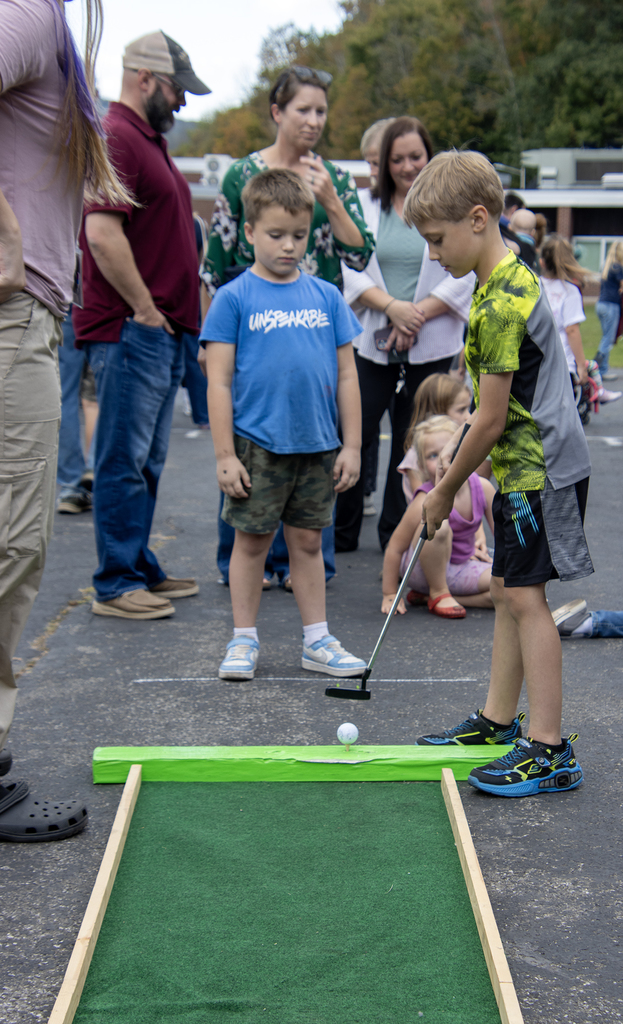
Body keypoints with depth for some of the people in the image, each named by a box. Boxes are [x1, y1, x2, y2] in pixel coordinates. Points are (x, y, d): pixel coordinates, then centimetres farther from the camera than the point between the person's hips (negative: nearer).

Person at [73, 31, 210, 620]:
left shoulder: (148, 139, 21)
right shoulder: (115, 137, -12)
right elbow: (103, 234, -22)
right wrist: (145, 309, -17)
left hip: (160, 331, 10)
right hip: (129, 330, -10)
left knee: (146, 461, 14)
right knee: (124, 461, -4)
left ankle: (140, 571, 23)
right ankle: (116, 585, 2)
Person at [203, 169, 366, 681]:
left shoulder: (326, 296, 6)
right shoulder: (234, 298, -4)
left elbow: (346, 375, 9)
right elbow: (219, 381, -6)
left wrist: (351, 445, 6)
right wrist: (225, 454, -10)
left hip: (317, 446, 3)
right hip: (257, 444, -3)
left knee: (307, 542, 13)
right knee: (252, 541, 6)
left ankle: (318, 640, 22)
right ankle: (244, 640, 19)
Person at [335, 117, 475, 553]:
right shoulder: (365, 205, 8)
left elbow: (466, 276, -4)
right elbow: (350, 268, 0)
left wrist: (418, 315, -13)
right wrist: (392, 306, -15)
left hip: (431, 347, -1)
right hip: (370, 341, 1)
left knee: (413, 443, 8)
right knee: (354, 434, 0)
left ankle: (399, 535, 20)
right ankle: (341, 531, 14)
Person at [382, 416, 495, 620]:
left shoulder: (483, 488, -13)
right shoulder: (425, 502, -26)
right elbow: (394, 549, -19)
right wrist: (390, 595, -15)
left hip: (462, 567, 6)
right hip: (422, 569, -6)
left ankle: (425, 596, -7)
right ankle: (438, 594, -12)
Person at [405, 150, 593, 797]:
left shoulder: (501, 304, -22)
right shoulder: (511, 278, 11)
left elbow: (491, 418, -18)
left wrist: (446, 491, -7)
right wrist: (457, 449, 13)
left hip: (541, 469, -10)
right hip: (525, 466, 10)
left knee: (524, 596, -9)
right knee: (506, 592, 15)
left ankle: (550, 751, -4)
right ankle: (497, 721, 27)